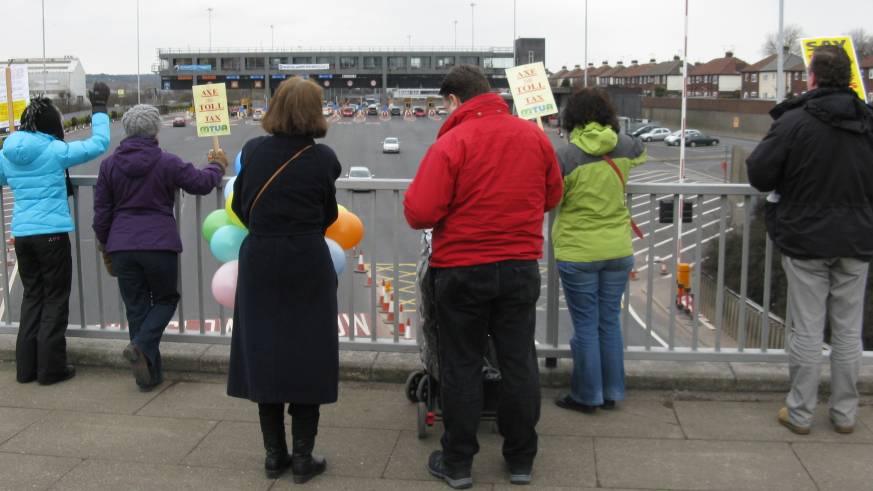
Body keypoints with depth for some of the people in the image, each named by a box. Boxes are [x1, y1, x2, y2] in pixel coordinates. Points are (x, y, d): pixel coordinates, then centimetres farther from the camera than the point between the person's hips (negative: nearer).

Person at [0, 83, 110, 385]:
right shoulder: (55, 151, -10)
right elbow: (99, 144, -7)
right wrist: (99, 108, 4)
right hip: (51, 234, -6)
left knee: (32, 297, 16)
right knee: (55, 300, 5)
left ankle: (26, 367, 20)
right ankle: (51, 369, 8)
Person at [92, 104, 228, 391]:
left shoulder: (109, 165, 5)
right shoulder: (166, 163, -6)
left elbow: (101, 212, 8)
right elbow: (202, 183, 3)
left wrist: (105, 248, 19)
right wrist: (218, 166, 23)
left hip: (122, 247, 3)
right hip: (159, 245, -3)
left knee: (136, 309, 10)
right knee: (165, 300, 16)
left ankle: (148, 375, 12)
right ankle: (141, 346, -9)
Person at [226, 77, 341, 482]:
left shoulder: (253, 151, -2)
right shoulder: (322, 159, -8)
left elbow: (240, 207, 6)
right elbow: (328, 216, 1)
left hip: (259, 263, 2)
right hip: (307, 266, -2)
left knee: (264, 355, 11)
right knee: (307, 357, 7)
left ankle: (275, 454, 18)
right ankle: (303, 456, 10)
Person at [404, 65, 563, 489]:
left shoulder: (450, 143, -15)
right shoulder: (534, 136, 1)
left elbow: (420, 214, -19)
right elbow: (552, 197, 12)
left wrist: (411, 196, 3)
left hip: (462, 270, -4)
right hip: (521, 267, 4)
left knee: (461, 366, 8)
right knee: (519, 362, 13)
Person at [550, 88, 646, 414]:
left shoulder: (566, 155, -15)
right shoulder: (625, 146, -1)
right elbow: (641, 155, 22)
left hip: (578, 253, -4)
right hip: (618, 250, 4)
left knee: (585, 326, 6)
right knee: (610, 322, 15)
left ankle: (587, 396, 17)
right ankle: (611, 392, 25)